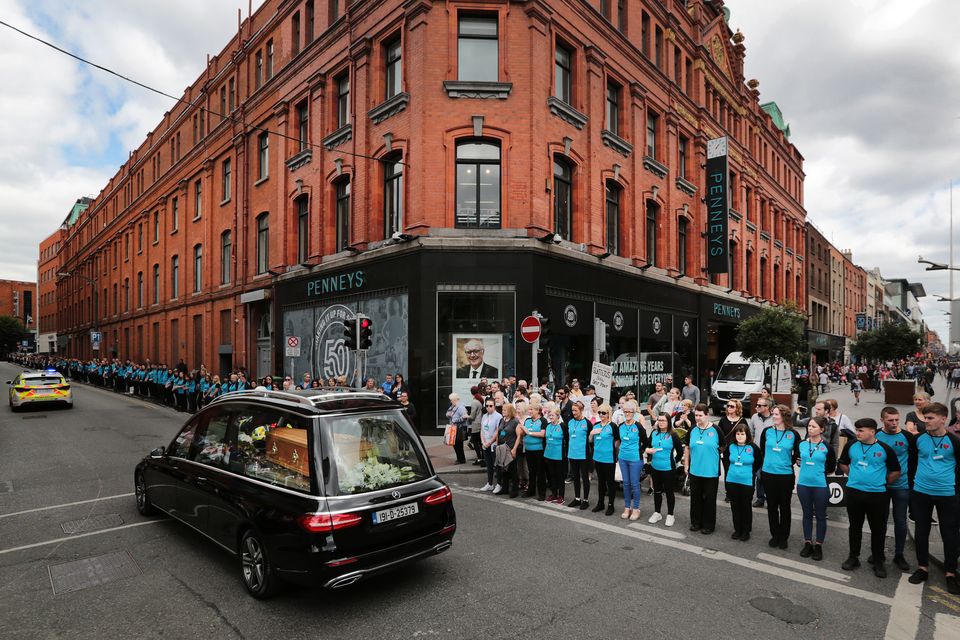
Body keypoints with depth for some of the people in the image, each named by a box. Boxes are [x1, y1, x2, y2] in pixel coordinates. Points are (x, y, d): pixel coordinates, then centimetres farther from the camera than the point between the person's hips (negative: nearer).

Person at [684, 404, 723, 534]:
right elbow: (687, 448, 10)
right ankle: (695, 522, 26)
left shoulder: (716, 430, -8)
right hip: (694, 470, 4)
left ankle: (708, 525, 21)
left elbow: (723, 448, -1)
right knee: (695, 497, 13)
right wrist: (686, 465, 9)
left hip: (711, 471, -3)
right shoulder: (692, 430, 3)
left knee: (709, 499, 7)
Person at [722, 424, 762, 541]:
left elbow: (759, 461, 5)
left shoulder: (753, 448, -8)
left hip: (747, 482, -3)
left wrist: (751, 472, 5)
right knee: (735, 506, 11)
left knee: (746, 507, 7)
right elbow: (726, 461, 17)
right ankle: (737, 529, 24)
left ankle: (746, 531, 20)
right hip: (732, 481, 3)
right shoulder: (730, 447, 1)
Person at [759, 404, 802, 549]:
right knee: (772, 506, 10)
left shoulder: (793, 434, -6)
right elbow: (762, 449, 12)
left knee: (784, 507, 9)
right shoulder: (767, 431, -1)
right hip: (768, 474, 2)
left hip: (786, 475, -2)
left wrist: (788, 463, 7)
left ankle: (784, 537, 23)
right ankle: (774, 535, 24)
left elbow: (797, 453, 7)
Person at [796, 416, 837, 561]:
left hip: (820, 485, -3)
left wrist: (820, 470, 2)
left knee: (820, 516, 8)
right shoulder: (802, 444, 2)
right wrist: (803, 465, 4)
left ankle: (818, 545, 20)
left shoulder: (827, 447, -7)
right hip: (803, 484, 3)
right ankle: (808, 543, 23)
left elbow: (831, 467, 3)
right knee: (807, 514, 13)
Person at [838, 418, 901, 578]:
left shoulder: (885, 449, -8)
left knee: (878, 529, 8)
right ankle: (853, 557, 24)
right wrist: (855, 475, 9)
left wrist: (883, 483, 5)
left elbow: (896, 471, 4)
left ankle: (878, 561, 23)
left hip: (877, 494, -2)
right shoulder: (851, 445, -1)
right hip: (853, 492, 2)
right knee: (855, 526, 12)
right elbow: (843, 463, 15)